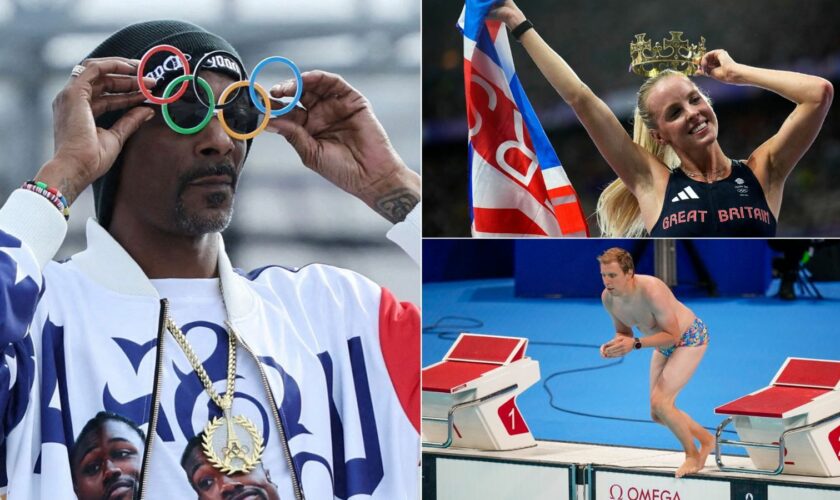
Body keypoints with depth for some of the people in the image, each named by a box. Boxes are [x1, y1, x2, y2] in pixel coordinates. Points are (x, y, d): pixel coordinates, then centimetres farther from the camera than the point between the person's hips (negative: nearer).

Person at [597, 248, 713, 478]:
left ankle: (693, 456, 1)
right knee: (657, 414, 8)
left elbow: (672, 335, -30)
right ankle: (706, 439, 31)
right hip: (665, 345, 8)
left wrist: (635, 344, -41)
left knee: (660, 402, -19)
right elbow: (624, 332, 2)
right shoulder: (607, 297, -13)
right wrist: (614, 345, -22)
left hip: (690, 338, -8)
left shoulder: (651, 291, -36)